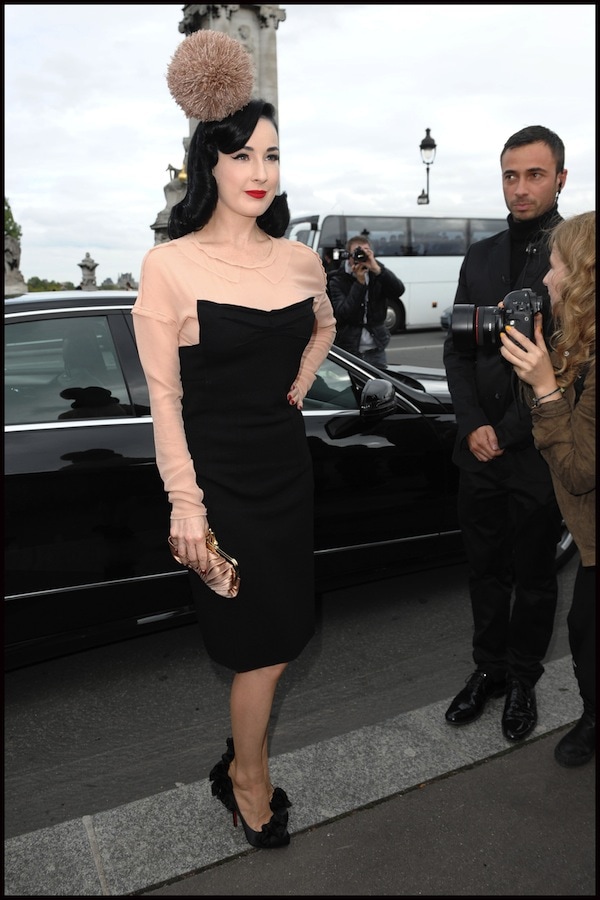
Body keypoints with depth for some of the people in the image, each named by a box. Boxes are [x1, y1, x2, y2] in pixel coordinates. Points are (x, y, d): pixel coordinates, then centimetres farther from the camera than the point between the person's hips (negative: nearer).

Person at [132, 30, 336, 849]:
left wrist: (300, 384, 8)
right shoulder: (170, 265, -13)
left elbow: (324, 327, 24)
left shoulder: (300, 259, 2)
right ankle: (250, 781, 32)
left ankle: (240, 765, 40)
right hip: (218, 475, -5)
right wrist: (184, 502, -13)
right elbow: (164, 396, -12)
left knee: (277, 634, 15)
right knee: (266, 643, 5)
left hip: (287, 464, 5)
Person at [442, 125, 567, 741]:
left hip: (538, 454, -4)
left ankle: (523, 679, 32)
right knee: (485, 571, 15)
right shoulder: (480, 257, 8)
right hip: (479, 451, 4)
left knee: (534, 576, 13)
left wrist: (507, 431, -14)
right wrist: (473, 426, -6)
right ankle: (488, 668, 34)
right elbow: (457, 349, 8)